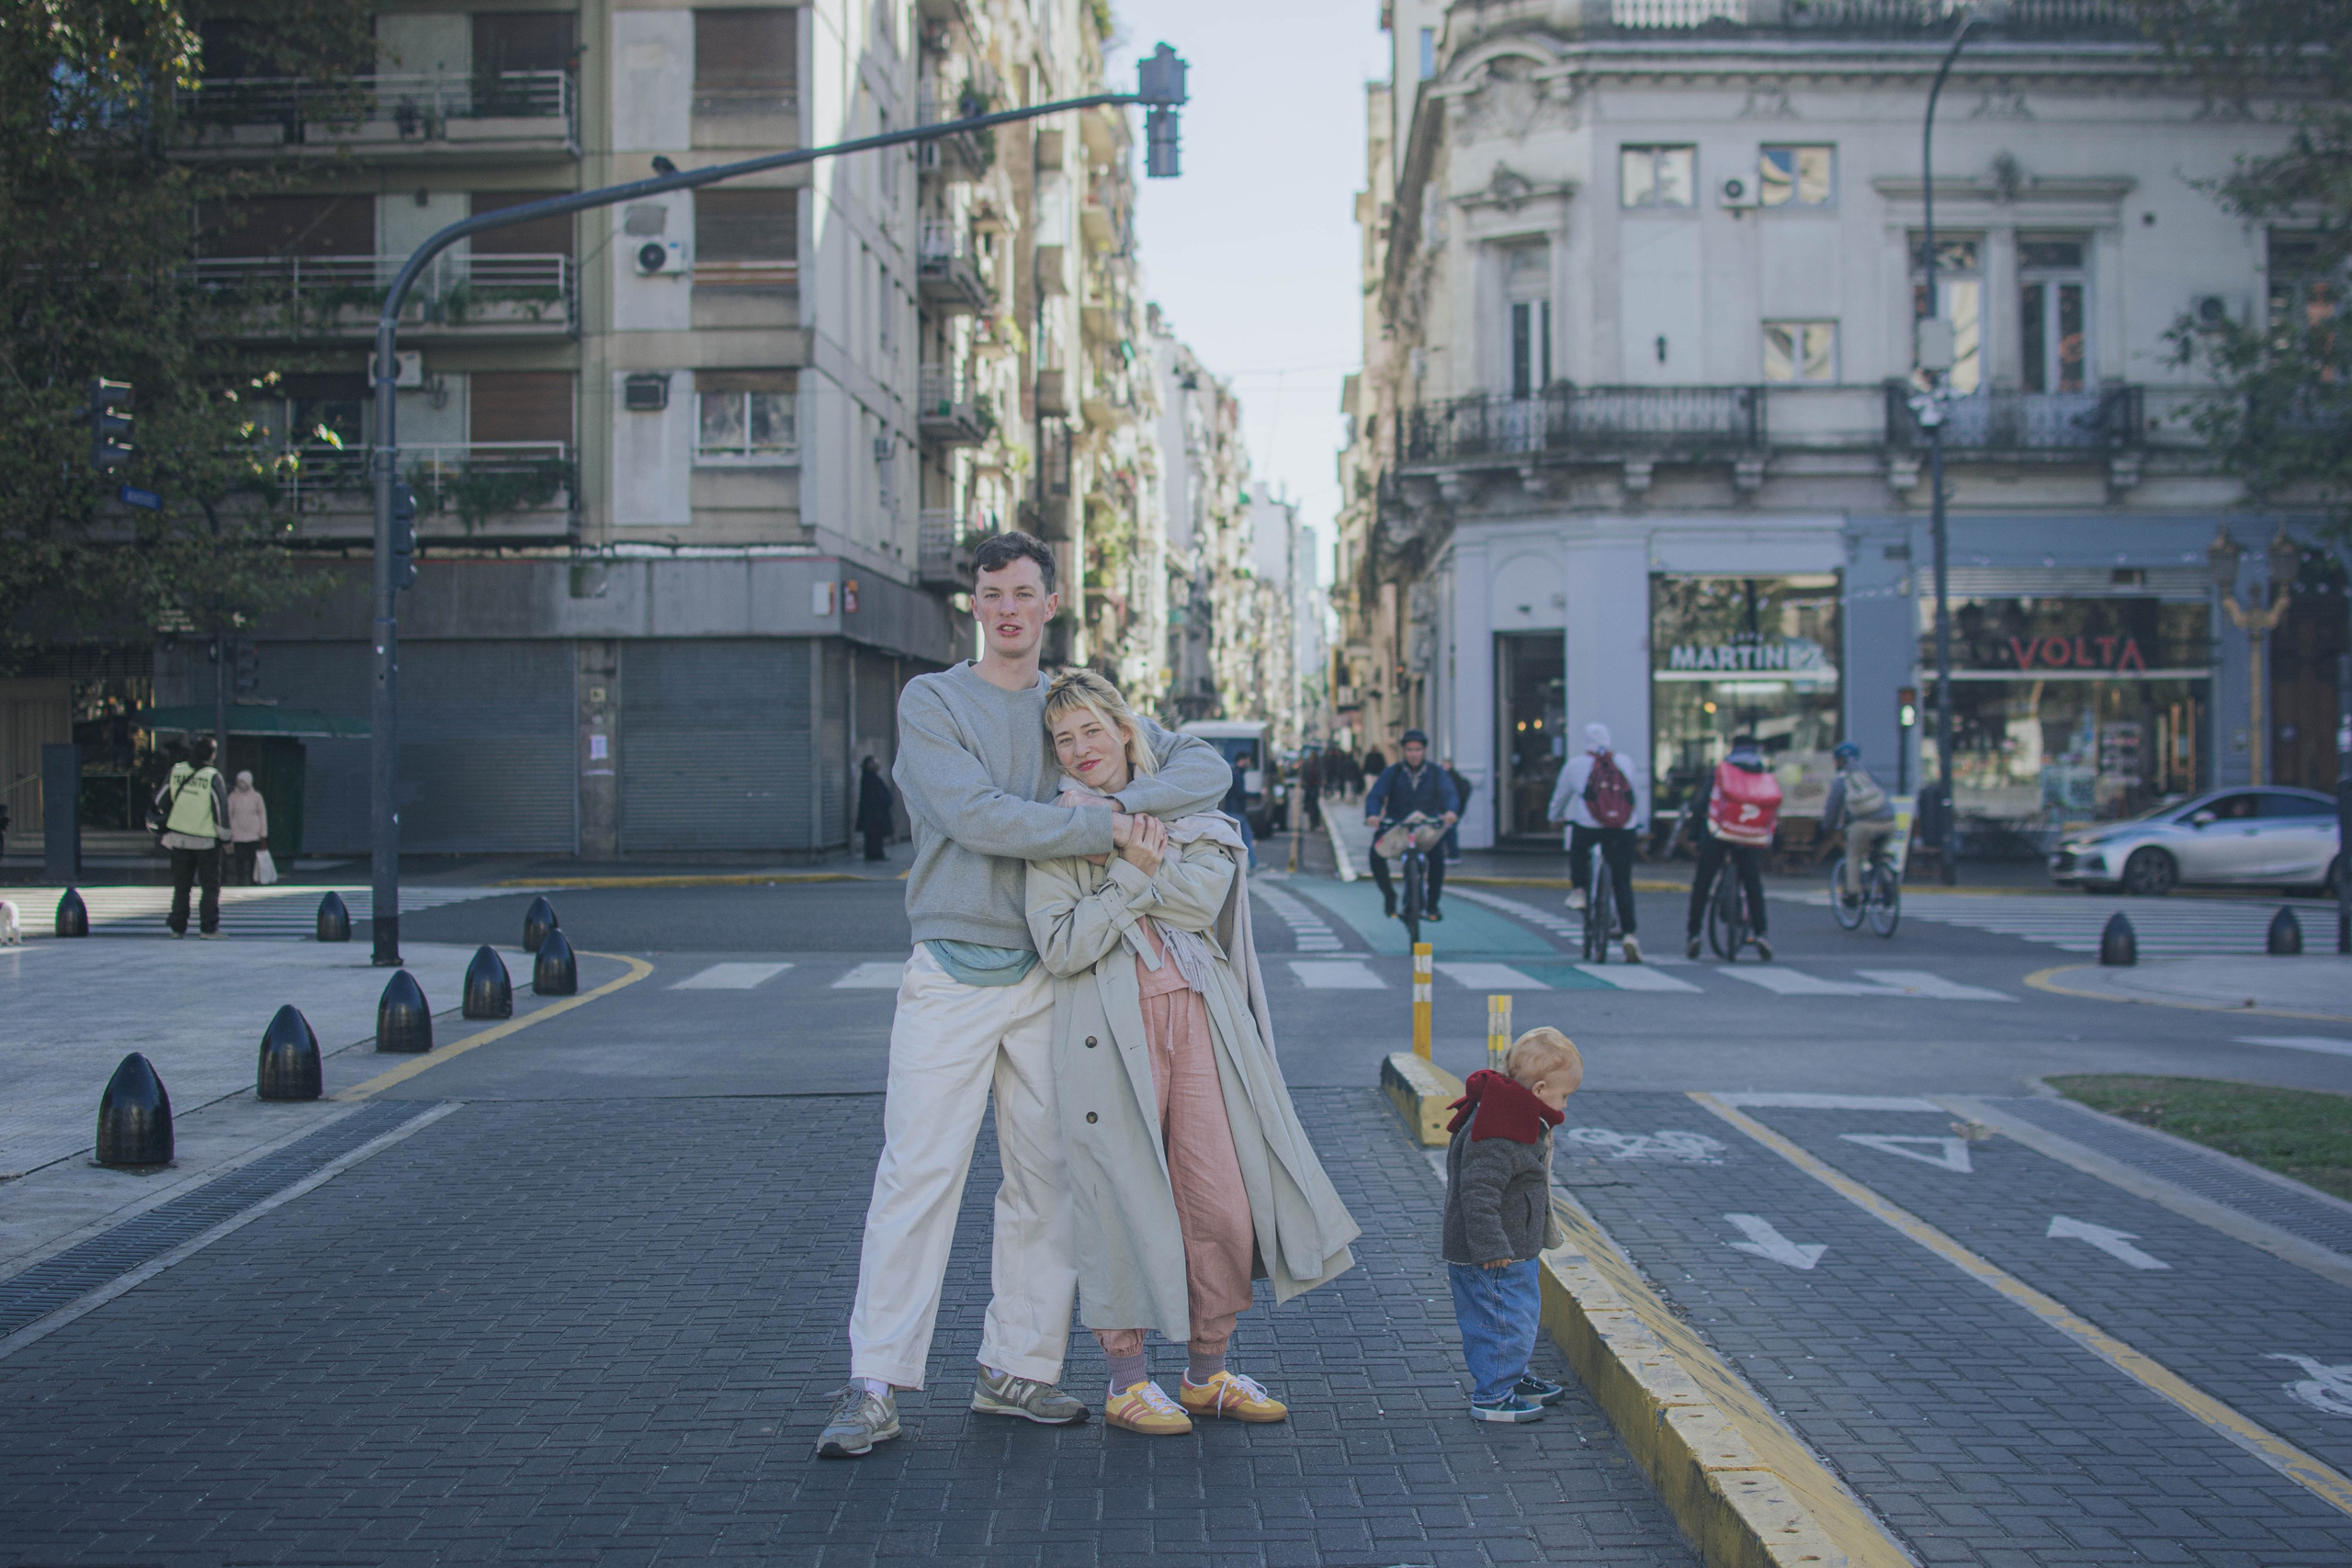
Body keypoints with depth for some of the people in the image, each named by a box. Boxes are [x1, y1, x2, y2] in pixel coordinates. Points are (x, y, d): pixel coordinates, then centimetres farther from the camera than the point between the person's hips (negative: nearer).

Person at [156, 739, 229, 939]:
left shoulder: (176, 771, 1)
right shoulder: (212, 776, -13)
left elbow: (160, 801, 9)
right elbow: (221, 808, -13)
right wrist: (224, 835, -3)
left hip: (179, 837, 4)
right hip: (206, 840, -4)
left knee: (181, 884, 14)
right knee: (211, 885, 3)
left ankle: (178, 926, 13)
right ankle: (208, 927, -2)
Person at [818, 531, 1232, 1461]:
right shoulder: (931, 702, 1)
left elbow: (1207, 767, 9)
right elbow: (978, 817, -14)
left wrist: (1129, 804, -10)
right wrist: (1103, 829, -14)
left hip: (1049, 978, 4)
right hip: (951, 975, -4)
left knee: (1047, 1179, 6)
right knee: (917, 1174, -7)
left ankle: (1019, 1369, 16)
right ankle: (874, 1388, -3)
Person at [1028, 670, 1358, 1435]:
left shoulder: (1188, 818, 13)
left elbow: (1203, 899, -6)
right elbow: (1061, 947, -8)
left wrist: (1133, 863, -9)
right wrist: (1134, 873, -9)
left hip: (1197, 1019, 3)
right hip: (1109, 1033, -3)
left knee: (1221, 1200, 2)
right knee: (1124, 1201, -1)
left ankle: (1208, 1373, 19)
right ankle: (1126, 1380, 14)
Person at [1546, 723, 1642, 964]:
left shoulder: (1575, 764, 9)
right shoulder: (1624, 763, 15)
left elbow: (1560, 795, 21)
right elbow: (1636, 797, 24)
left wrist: (1555, 818, 39)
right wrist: (1638, 824, 39)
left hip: (1589, 827, -1)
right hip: (1624, 830, 1)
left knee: (1577, 849, 34)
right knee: (1623, 885, 6)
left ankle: (1578, 891, 23)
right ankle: (1629, 935, -5)